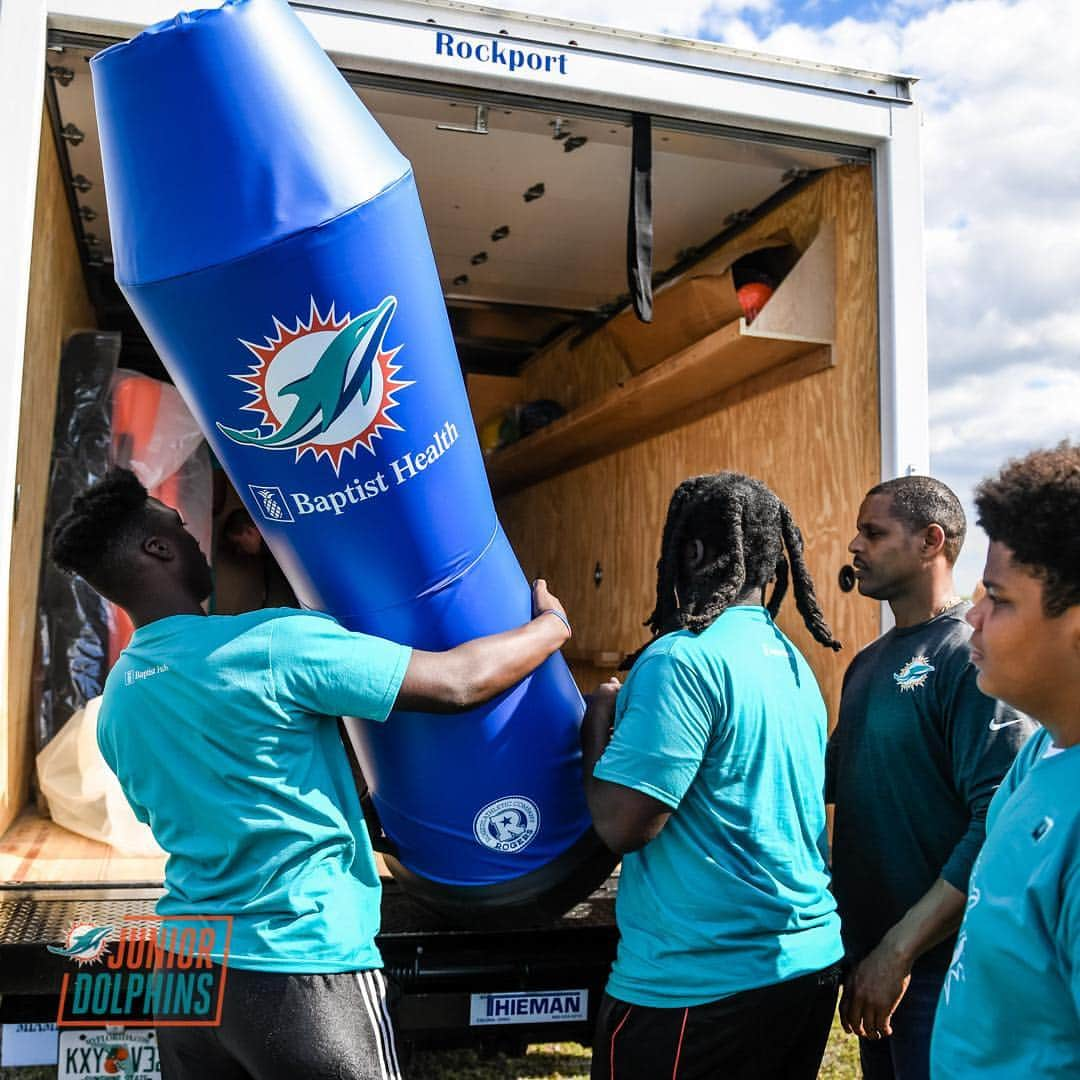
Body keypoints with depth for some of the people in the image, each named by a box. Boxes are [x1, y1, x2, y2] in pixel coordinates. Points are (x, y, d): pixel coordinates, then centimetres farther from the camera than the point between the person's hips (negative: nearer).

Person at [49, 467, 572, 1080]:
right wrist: (552, 625, -2)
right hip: (303, 971, -7)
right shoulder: (273, 644, -20)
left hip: (185, 966, 7)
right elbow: (458, 682, -19)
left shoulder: (118, 700, 5)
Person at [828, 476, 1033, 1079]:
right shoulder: (870, 662, 9)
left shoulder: (972, 656, -17)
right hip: (867, 955, 8)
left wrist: (899, 950, -23)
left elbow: (1000, 825, -24)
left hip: (940, 968, -7)